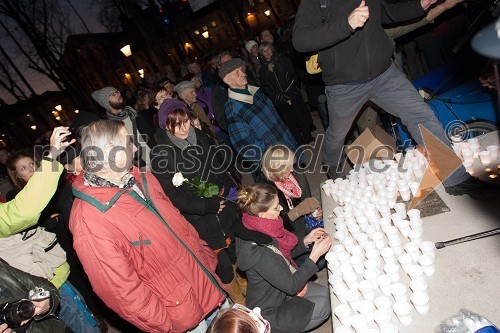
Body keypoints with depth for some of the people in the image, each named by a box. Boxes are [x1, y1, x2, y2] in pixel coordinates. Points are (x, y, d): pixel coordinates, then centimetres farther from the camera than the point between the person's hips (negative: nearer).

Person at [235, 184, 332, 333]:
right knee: (323, 308, -8)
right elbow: (291, 286, -28)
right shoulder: (256, 252, -37)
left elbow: (283, 253, 6)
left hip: (279, 287, 8)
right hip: (267, 311, -8)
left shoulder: (257, 228, -12)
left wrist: (306, 241, -8)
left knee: (324, 293, 4)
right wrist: (315, 255, -25)